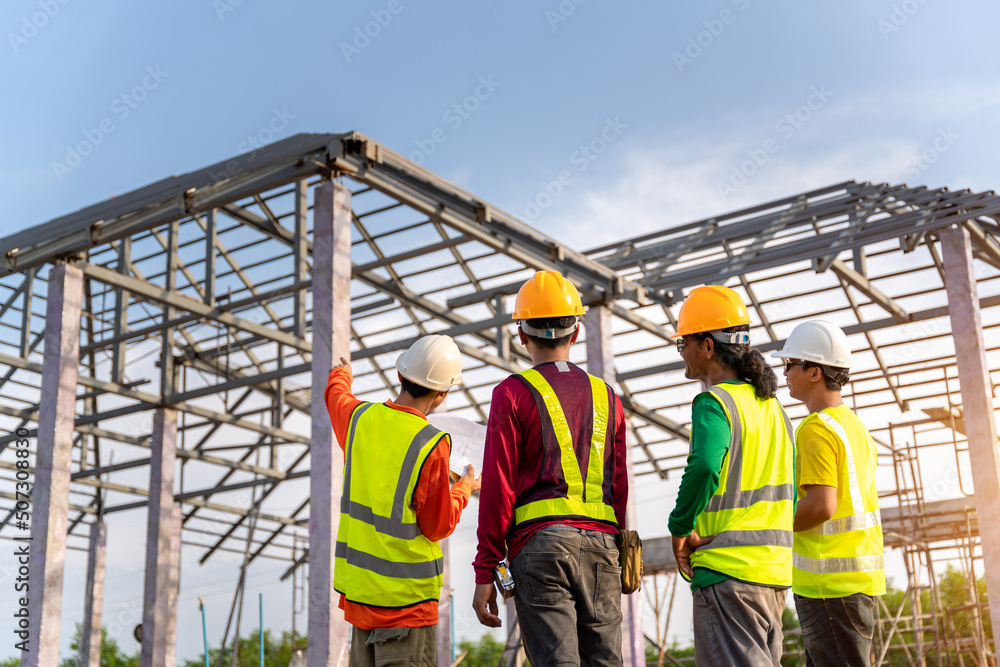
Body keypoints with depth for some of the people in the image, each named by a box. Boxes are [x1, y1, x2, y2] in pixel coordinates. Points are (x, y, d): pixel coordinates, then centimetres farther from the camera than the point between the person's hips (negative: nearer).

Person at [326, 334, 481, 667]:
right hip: (405, 593, -7)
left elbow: (336, 396, 26)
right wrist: (464, 489, 8)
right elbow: (438, 525, -11)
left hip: (359, 581, 7)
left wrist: (341, 375, 49)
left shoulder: (360, 418, -1)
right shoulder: (432, 445, -19)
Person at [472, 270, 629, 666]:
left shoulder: (513, 393, 2)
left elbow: (499, 488, -4)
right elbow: (619, 489, 14)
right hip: (600, 544, 4)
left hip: (541, 542, -4)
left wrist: (484, 573, -2)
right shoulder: (606, 396, 16)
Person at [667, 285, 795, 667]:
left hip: (727, 568, -8)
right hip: (774, 569, 9)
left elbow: (703, 467, -30)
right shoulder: (772, 406, 16)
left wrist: (680, 531, -17)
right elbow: (792, 492, 19)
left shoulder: (713, 402, -11)